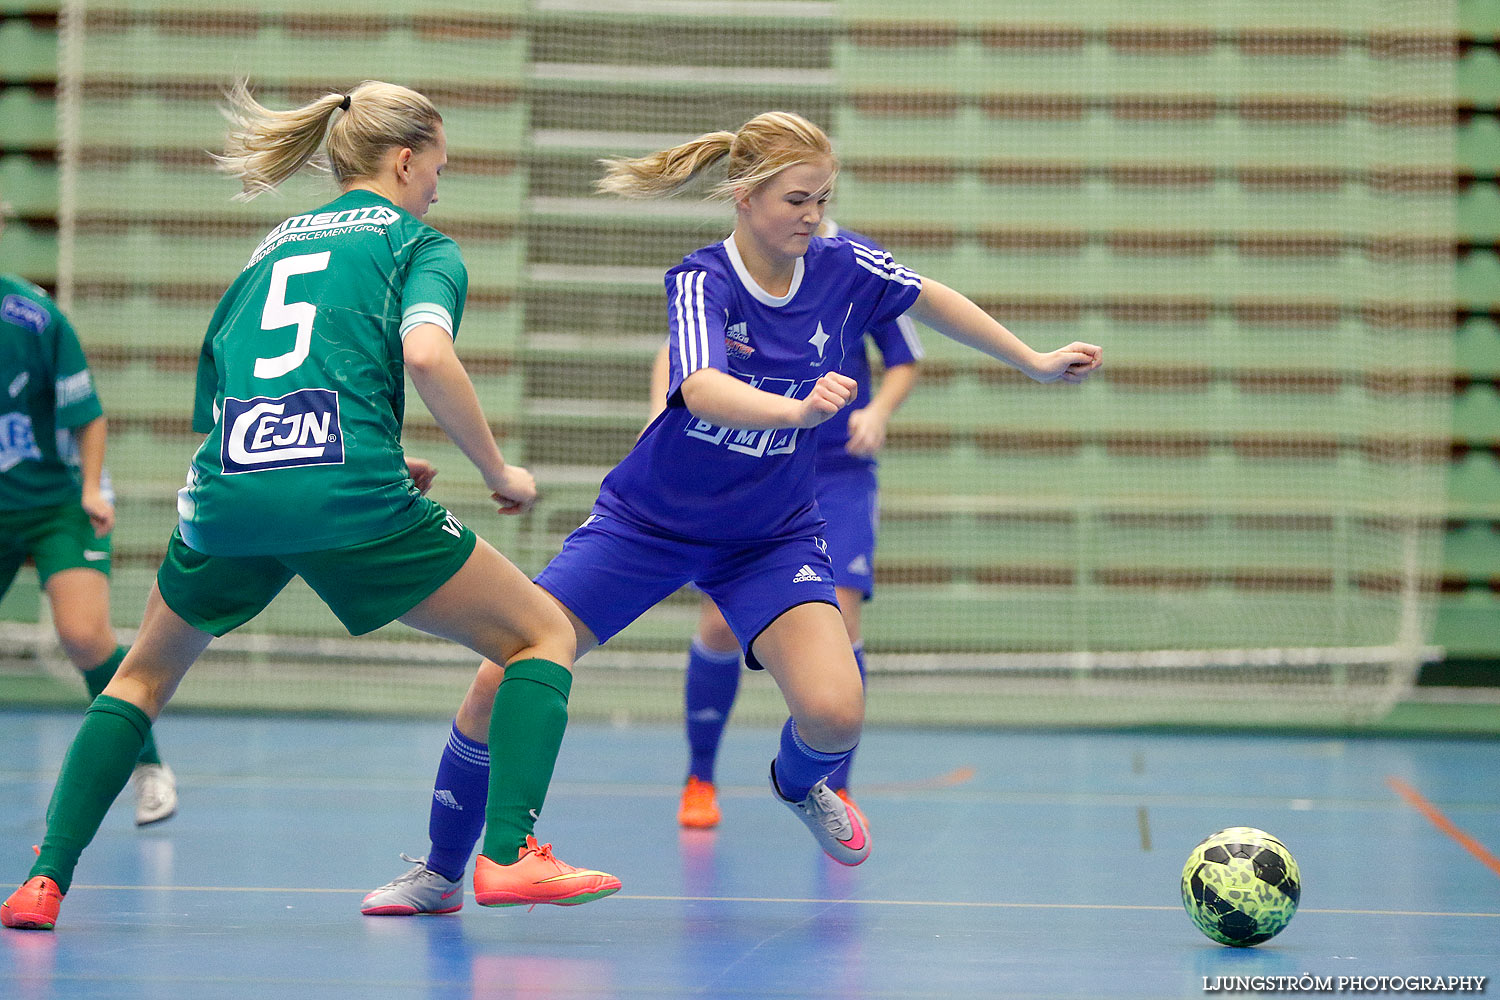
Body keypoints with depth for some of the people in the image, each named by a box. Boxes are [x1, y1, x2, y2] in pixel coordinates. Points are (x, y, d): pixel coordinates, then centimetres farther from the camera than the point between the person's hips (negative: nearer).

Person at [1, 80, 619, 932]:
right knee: (545, 635, 11)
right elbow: (426, 353, -12)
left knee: (147, 673, 30)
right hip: (351, 503, -5)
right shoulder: (420, 245, 11)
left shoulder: (271, 248, 27)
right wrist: (499, 472, -1)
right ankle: (509, 855, -7)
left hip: (226, 497, 5)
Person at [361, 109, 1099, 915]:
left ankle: (800, 784, 18)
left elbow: (931, 299, 12)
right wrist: (798, 409, -59)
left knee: (835, 712, -21)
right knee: (503, 682, -14)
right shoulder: (700, 281, -21)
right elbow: (703, 390, -41)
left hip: (772, 538, 2)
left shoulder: (842, 269, -10)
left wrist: (1033, 362, 18)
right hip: (647, 521, -2)